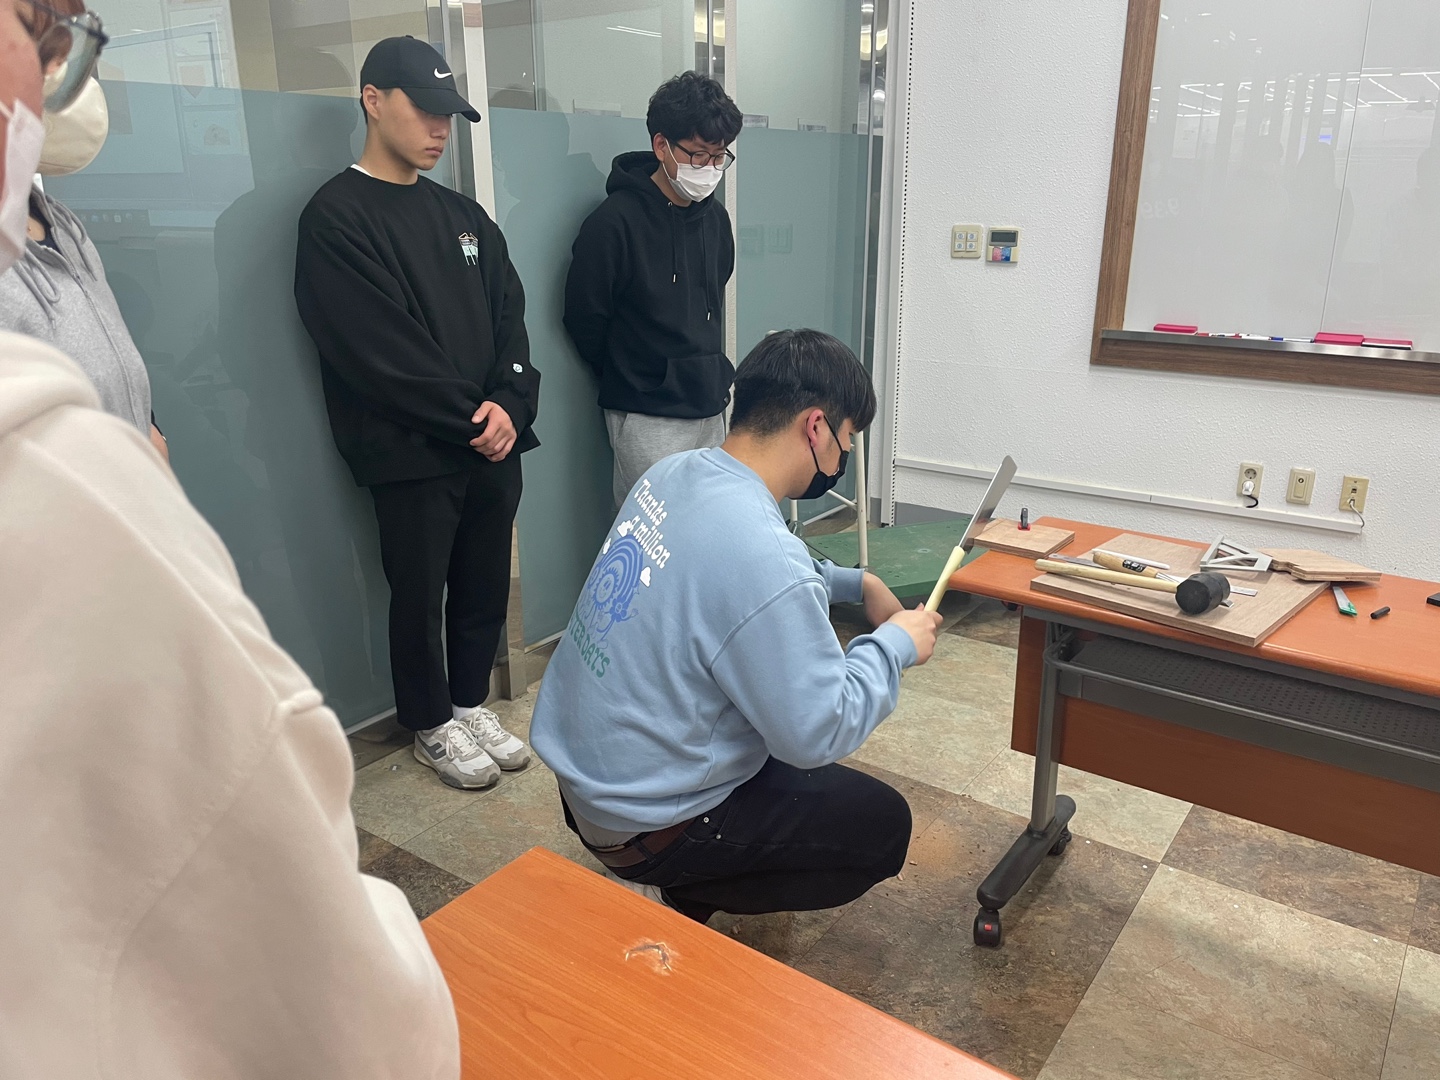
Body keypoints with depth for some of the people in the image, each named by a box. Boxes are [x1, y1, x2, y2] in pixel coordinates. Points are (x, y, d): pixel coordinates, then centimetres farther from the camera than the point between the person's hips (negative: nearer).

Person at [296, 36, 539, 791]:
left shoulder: (463, 215, 15)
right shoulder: (336, 217, -6)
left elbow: (510, 318, 8)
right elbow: (378, 352, -15)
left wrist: (508, 405, -9)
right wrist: (468, 418, -13)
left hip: (491, 443, 6)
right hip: (411, 452, -6)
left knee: (485, 585, 13)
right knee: (420, 594, 7)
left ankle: (470, 702, 32)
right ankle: (432, 726, 26)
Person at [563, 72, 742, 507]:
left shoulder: (714, 216, 8)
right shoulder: (616, 221, -13)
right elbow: (584, 320, -7)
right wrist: (630, 379, 4)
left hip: (711, 409, 7)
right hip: (648, 419, -7)